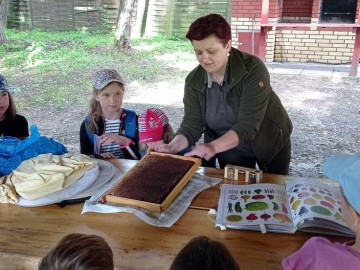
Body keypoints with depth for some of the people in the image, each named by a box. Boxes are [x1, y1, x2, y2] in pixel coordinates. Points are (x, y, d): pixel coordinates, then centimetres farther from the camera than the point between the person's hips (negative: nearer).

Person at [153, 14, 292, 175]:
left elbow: (248, 124, -35)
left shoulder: (253, 69, -29)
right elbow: (191, 125, -16)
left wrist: (213, 146, -49)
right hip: (230, 152, 3)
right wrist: (173, 146, -36)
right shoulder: (193, 81, -15)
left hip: (271, 143, -2)